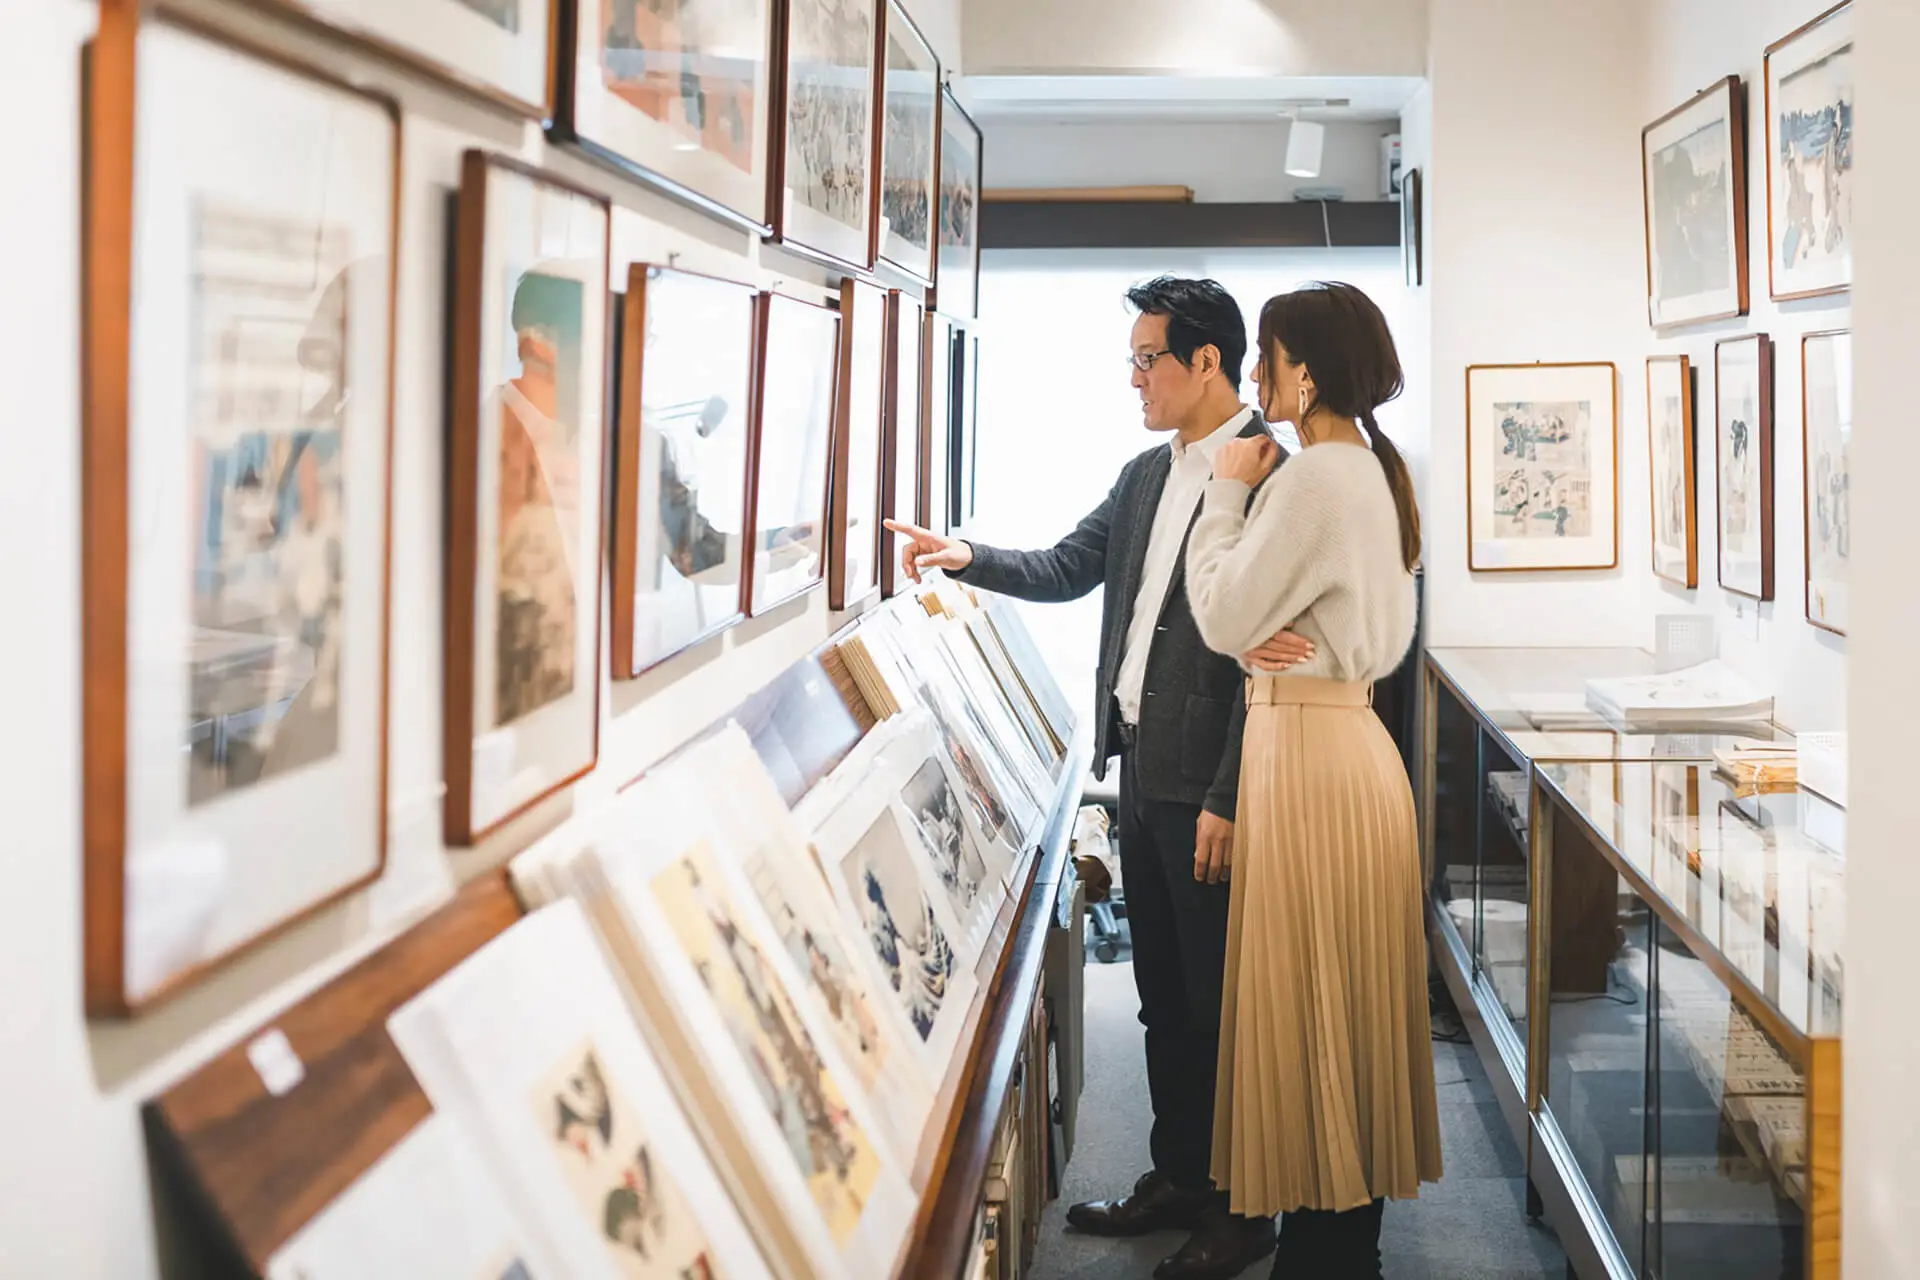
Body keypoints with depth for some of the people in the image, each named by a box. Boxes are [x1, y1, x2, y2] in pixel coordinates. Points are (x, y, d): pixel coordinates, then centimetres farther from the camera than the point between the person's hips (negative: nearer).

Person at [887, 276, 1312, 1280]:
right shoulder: (1144, 476, 13)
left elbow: (1267, 650, -19)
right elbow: (1067, 570, 21)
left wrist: (1226, 801, -20)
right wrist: (967, 558, 3)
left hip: (1208, 784, -9)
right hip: (1141, 772, 9)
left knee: (1221, 1001, 2)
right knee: (1163, 996, 17)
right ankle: (1178, 1179, 30)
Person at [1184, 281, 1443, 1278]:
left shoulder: (1312, 477, -18)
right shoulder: (1374, 468, 13)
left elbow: (1225, 619, -15)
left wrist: (1226, 493, -6)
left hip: (1308, 749, -10)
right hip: (1349, 737, 10)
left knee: (1308, 999, -1)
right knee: (1347, 997, 15)